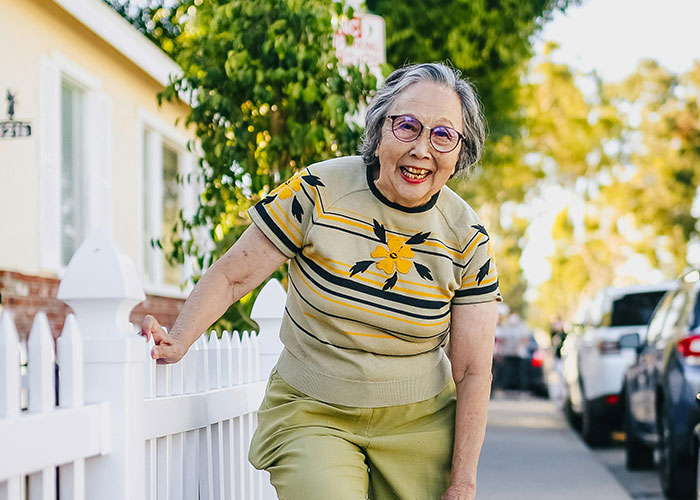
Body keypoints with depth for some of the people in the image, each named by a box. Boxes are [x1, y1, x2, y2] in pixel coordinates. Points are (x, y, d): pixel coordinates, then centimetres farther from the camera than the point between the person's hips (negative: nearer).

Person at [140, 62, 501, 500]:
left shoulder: (468, 239, -6)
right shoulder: (319, 193, -12)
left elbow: (473, 372, -3)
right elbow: (232, 275, -6)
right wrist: (179, 340, -22)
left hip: (418, 425, 2)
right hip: (310, 415, -2)